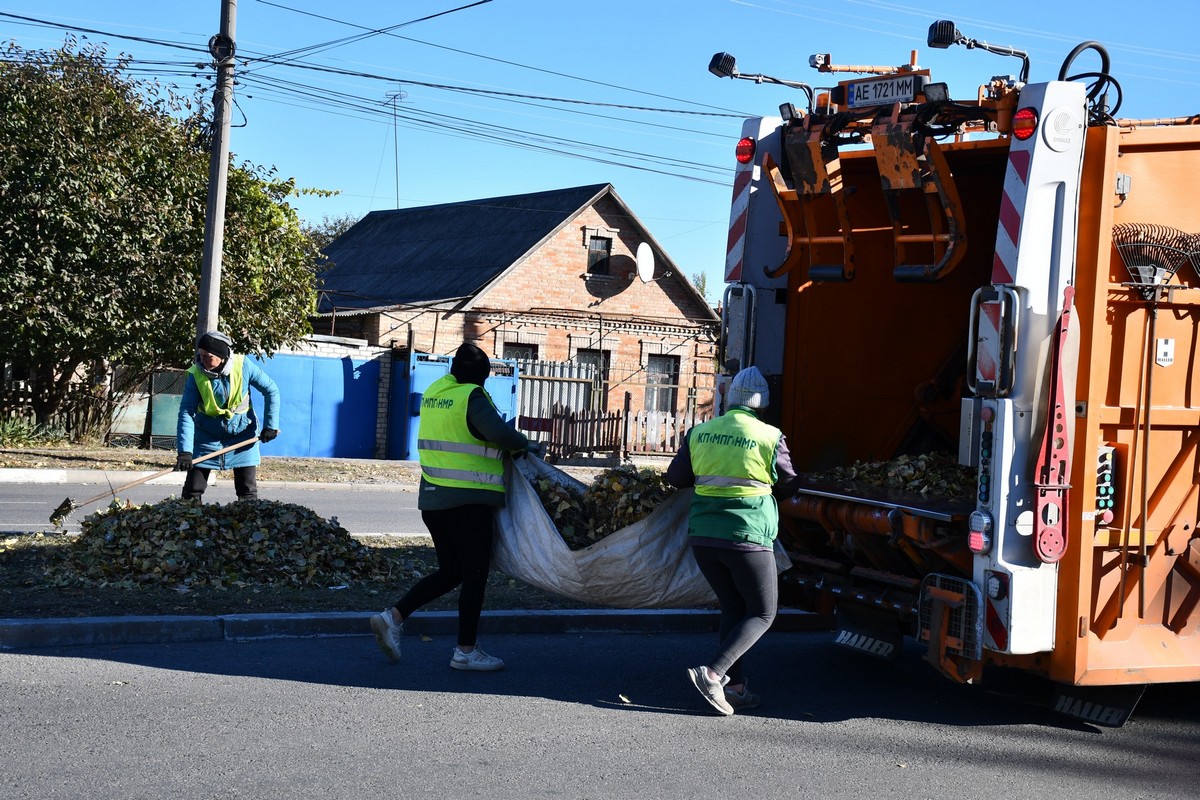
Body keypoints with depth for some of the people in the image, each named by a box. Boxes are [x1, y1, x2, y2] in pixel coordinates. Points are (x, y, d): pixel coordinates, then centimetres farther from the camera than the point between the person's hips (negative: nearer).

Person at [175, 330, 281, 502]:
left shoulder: (243, 366, -17)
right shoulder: (196, 374, -17)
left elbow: (271, 391, -5)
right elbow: (186, 412, -19)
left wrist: (271, 425, -9)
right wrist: (184, 451, -28)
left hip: (242, 434, 0)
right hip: (207, 436, 0)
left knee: (248, 492, 2)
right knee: (192, 491, -2)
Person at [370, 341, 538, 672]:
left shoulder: (434, 391, 10)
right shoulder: (472, 397, -13)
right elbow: (499, 432, -27)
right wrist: (526, 445, -8)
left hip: (433, 496, 7)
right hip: (469, 500, -7)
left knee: (450, 571, 17)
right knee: (475, 574, 3)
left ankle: (393, 616, 6)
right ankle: (466, 651, 7)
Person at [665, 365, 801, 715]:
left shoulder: (701, 433, 3)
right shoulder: (770, 437, -7)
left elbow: (675, 476, 12)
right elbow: (788, 485, 7)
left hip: (702, 535, 5)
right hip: (746, 538, -5)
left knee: (733, 609, 18)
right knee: (762, 614, 7)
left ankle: (735, 686, 12)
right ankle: (712, 673, -10)